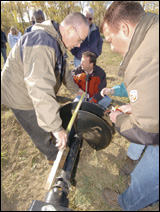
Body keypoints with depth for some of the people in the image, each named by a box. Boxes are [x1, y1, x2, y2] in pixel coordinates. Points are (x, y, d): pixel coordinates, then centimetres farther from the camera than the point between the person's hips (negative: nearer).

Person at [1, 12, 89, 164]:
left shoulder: (57, 42, 2)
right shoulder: (42, 43, -34)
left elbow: (63, 71, 15)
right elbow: (40, 88, -44)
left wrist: (75, 89, 24)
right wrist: (56, 127, -43)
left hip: (37, 94, 9)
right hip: (21, 97, -9)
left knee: (50, 120, 24)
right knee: (42, 134, 9)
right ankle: (54, 156, 36)